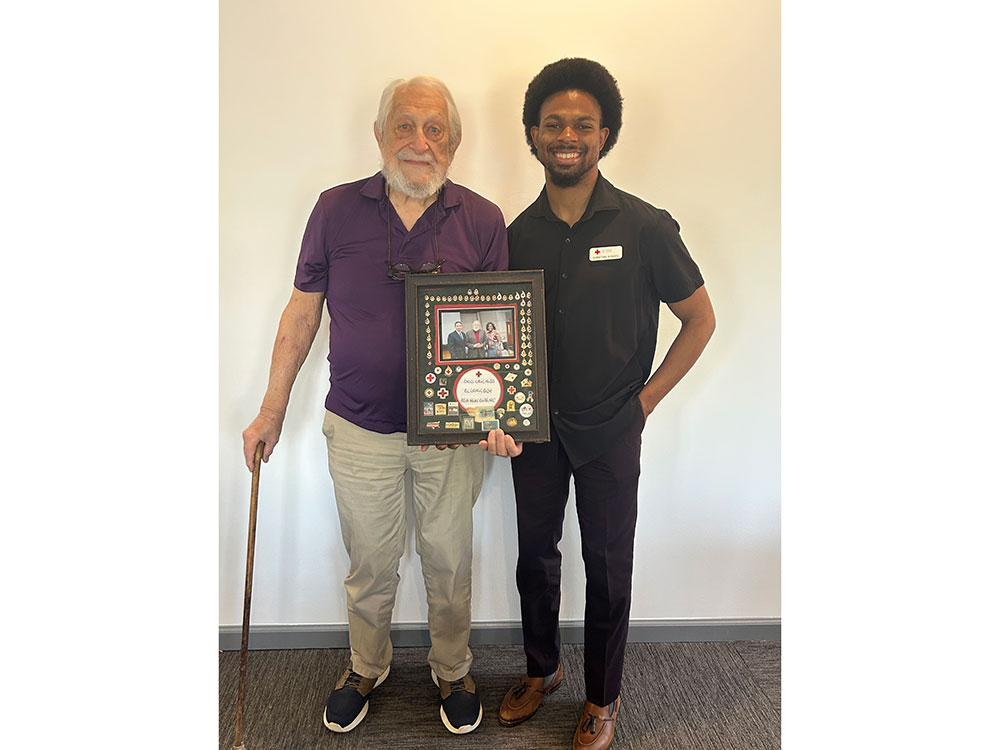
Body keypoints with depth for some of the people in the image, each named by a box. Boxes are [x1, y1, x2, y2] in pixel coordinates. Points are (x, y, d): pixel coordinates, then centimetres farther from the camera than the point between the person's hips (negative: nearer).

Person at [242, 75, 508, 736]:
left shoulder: (482, 221, -5)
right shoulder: (337, 210, -4)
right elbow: (302, 314, 3)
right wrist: (272, 410, 6)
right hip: (359, 428, 1)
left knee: (449, 563, 16)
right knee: (370, 564, 17)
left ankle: (453, 671, 43)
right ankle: (366, 667, 46)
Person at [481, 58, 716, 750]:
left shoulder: (645, 228, -11)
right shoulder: (519, 232, 0)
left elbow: (700, 319, -2)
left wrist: (646, 399, -6)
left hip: (609, 432, -3)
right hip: (535, 428, 4)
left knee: (608, 567, 11)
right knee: (535, 555, 17)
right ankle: (541, 668, 43)